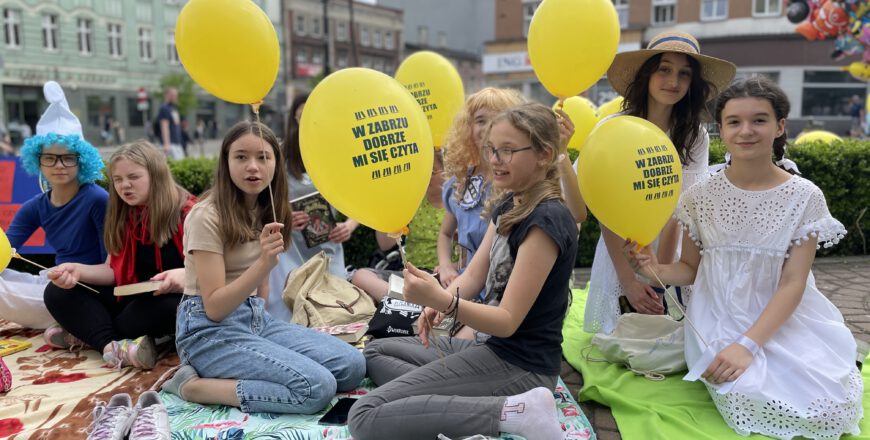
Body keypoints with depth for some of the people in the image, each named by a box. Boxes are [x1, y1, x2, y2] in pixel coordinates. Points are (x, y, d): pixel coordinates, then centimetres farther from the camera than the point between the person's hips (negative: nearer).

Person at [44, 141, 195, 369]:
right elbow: (113, 270, 6)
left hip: (172, 296, -6)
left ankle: (86, 333, -16)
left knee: (172, 307, -41)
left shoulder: (186, 212, -11)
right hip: (134, 297, 6)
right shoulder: (122, 217, 9)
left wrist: (185, 275, -35)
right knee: (58, 293, -4)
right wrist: (77, 270, -13)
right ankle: (112, 345, -27)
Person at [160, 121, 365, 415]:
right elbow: (213, 308, -18)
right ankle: (195, 385, -11)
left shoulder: (266, 212, 10)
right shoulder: (207, 217, -13)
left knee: (352, 365, -10)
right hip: (211, 330, -7)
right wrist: (263, 263, -28)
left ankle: (242, 374, -1)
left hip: (256, 319, 7)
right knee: (316, 387, -25)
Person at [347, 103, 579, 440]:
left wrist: (443, 300, -38)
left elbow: (508, 321, -23)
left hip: (522, 366, -10)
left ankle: (511, 411, -16)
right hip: (495, 348, 10)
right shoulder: (507, 206, 9)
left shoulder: (546, 220, -21)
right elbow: (474, 275, 5)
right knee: (376, 352, 22)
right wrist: (437, 303, -16)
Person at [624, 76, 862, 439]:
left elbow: (793, 284, -10)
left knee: (830, 407, -17)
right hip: (720, 318, -1)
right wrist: (656, 270, -19)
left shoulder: (804, 197, -6)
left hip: (785, 318, 1)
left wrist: (748, 344, -22)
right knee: (749, 399, -25)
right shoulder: (702, 196, -4)